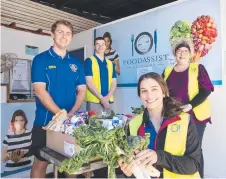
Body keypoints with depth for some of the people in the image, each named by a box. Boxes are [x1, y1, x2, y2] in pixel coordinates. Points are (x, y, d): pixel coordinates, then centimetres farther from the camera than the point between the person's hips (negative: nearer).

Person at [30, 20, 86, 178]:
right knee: (41, 162, 10)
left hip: (70, 122, 4)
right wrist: (61, 114, -20)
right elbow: (40, 90, -12)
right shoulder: (41, 59, -3)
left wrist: (71, 113, -12)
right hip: (45, 121, -3)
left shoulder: (76, 63, 8)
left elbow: (82, 91, 4)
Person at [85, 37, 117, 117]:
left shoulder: (110, 63, 13)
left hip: (108, 101, 5)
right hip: (94, 101, -4)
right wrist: (101, 98, -14)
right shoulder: (89, 61, -1)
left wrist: (108, 97, -8)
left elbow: (114, 82, 9)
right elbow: (89, 82, -9)